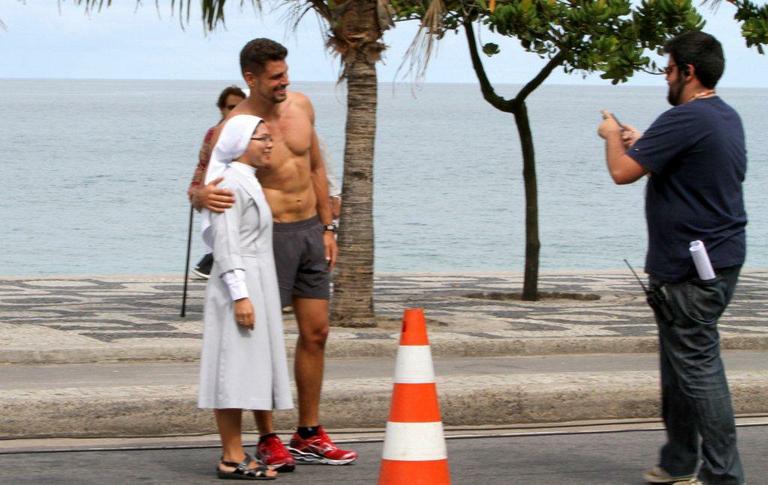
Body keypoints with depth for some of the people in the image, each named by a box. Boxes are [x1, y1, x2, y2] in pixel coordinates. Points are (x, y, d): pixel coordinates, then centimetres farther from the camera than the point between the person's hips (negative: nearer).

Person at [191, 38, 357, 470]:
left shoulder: (301, 105, 4)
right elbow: (200, 188, -11)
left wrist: (327, 228, 14)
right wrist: (203, 196, -36)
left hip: (310, 231, 7)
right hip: (271, 235, -7)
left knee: (316, 333, 10)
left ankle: (309, 436, 21)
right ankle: (268, 442, 6)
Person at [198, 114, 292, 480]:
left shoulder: (248, 183, 18)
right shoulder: (232, 184, -13)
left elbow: (210, 234, 25)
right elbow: (225, 243, -19)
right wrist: (239, 295, -23)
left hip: (258, 287, 10)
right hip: (239, 286, -10)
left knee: (259, 366, 14)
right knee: (234, 369, -8)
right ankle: (232, 459, -7)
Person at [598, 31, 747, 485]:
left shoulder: (684, 120, -19)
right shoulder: (728, 117, 13)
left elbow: (623, 171, -18)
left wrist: (613, 136, 2)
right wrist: (641, 142, 22)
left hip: (691, 268, -10)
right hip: (722, 256, 10)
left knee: (697, 365, -7)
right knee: (682, 362, 18)